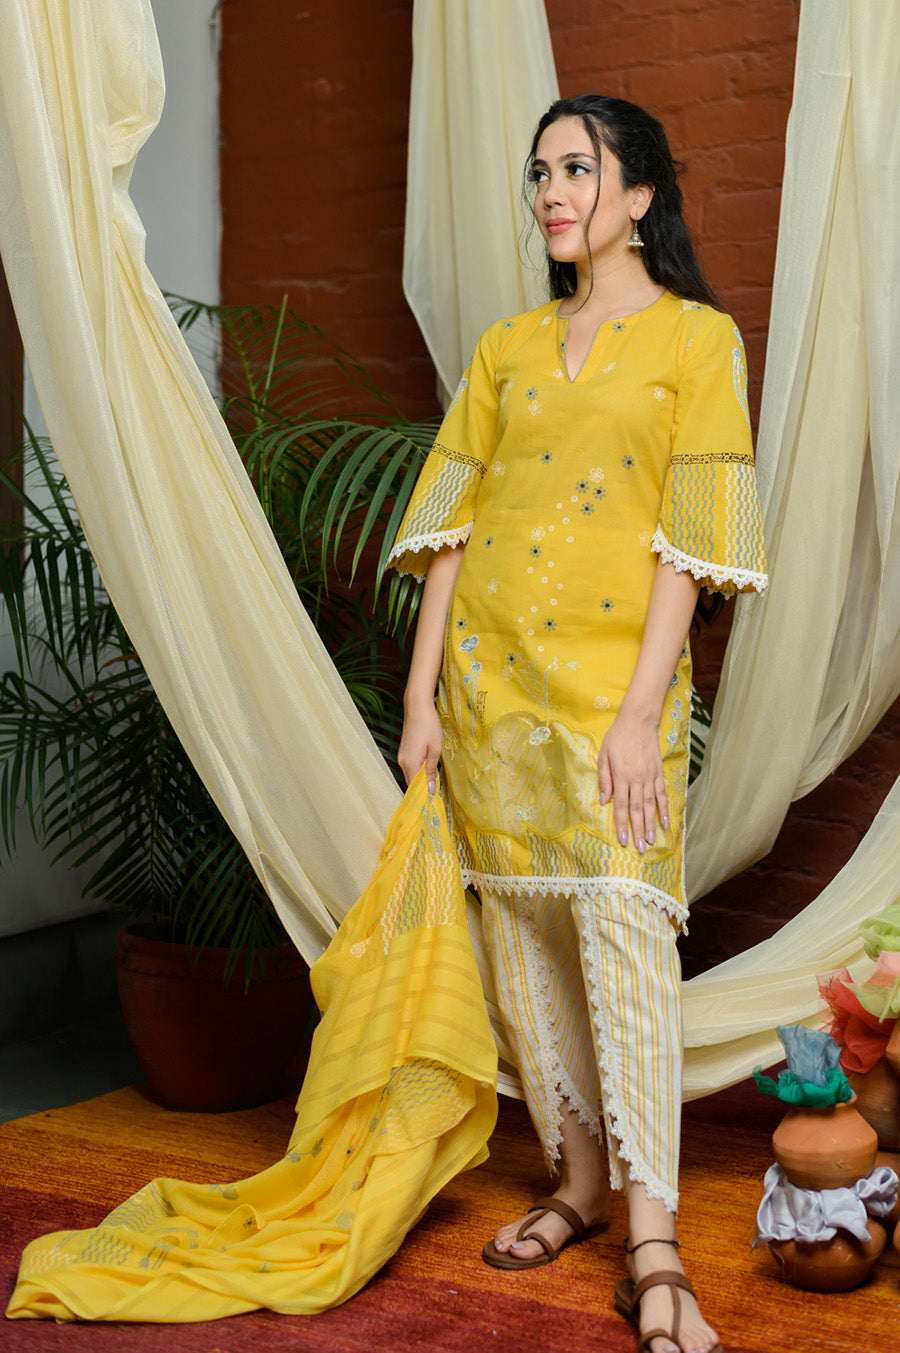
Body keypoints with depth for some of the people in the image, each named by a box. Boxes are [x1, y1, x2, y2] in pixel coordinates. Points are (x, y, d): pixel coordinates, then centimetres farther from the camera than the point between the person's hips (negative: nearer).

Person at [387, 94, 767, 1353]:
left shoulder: (698, 339, 1)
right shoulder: (508, 347, 14)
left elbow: (690, 538, -7)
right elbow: (453, 523, 11)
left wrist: (641, 708, -15)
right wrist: (422, 694, 4)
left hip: (614, 671, -5)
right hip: (490, 670, 5)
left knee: (622, 926, -13)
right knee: (522, 930, 8)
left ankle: (654, 1248, -11)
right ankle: (578, 1180, 23)